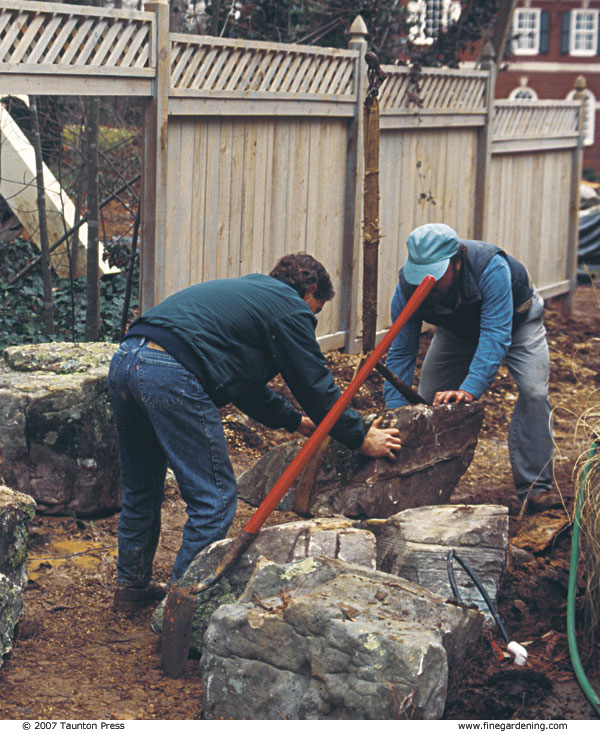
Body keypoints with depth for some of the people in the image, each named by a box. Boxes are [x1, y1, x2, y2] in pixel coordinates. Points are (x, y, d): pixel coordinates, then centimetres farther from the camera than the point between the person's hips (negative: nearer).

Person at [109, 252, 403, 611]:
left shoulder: (249, 292, 34)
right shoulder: (291, 307, 8)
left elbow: (244, 382, 40)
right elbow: (317, 384, 8)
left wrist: (295, 419, 45)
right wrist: (361, 438, 19)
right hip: (170, 375, -9)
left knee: (142, 488, 24)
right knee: (214, 496, 0)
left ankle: (132, 585, 34)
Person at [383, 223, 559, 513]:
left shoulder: (491, 269, -43)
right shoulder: (407, 288, -31)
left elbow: (495, 336, -46)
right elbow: (400, 353, -25)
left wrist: (469, 390, -58)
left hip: (514, 318, -3)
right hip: (457, 330, 4)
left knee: (534, 391, -22)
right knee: (427, 400, -8)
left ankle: (534, 487, -16)